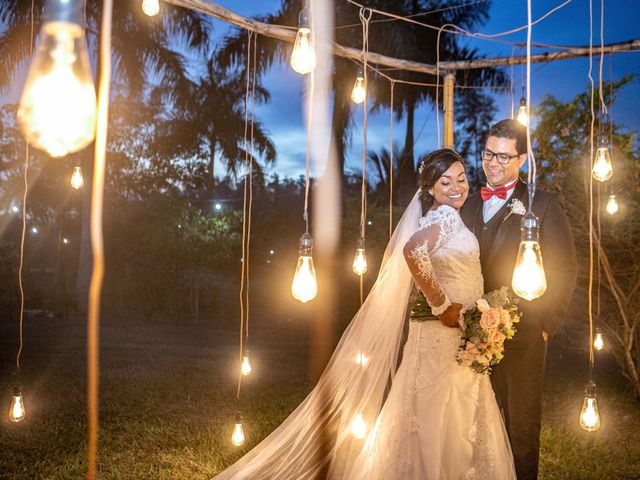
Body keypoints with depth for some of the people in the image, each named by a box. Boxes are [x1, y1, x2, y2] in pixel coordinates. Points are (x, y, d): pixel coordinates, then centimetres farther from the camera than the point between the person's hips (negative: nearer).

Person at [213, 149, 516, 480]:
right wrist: (442, 305, -24)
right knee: (444, 422, -1)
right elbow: (413, 250, -34)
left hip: (457, 332, 9)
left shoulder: (439, 217, 13)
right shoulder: (447, 216, -15)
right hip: (445, 333, -9)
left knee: (437, 421, 14)